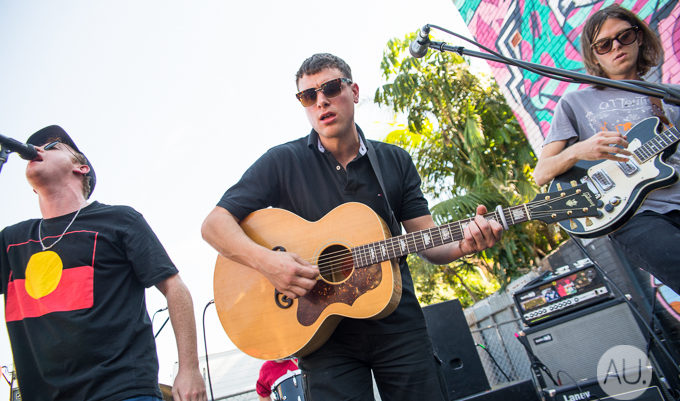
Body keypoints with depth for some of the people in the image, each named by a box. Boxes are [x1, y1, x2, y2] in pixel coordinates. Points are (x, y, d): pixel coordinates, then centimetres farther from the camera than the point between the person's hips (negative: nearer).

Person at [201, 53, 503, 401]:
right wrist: (265, 260, -23)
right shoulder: (282, 162, -3)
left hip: (398, 323, 3)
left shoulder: (395, 161, 6)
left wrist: (464, 242, -18)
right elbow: (214, 223, -6)